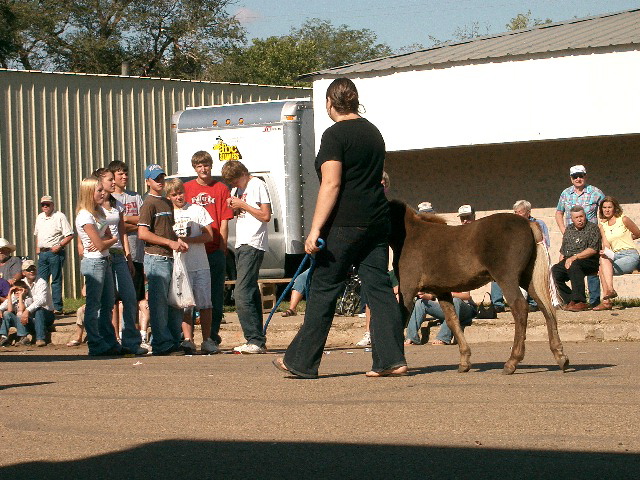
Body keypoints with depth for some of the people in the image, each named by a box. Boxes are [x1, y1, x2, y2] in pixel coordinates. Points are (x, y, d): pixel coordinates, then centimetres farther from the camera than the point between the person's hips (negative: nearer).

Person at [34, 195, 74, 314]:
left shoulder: (60, 217, -7)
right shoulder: (39, 217, 15)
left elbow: (70, 235, -10)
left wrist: (59, 246, -17)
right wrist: (37, 247, 13)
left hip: (55, 252, -7)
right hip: (42, 253, 7)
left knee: (56, 281, -4)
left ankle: (58, 307, -2)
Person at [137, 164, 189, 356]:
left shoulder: (167, 203, 20)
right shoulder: (149, 204, -7)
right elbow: (143, 233, -15)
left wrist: (179, 242, 8)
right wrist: (170, 243, -15)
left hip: (170, 258, 9)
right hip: (156, 258, -9)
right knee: (159, 303, -8)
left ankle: (175, 342, 17)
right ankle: (162, 344, -7)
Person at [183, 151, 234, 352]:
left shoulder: (221, 189, 7)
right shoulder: (187, 188, 9)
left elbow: (224, 222, 4)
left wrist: (222, 249, -4)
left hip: (215, 251, -1)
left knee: (215, 297, 0)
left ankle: (212, 337, 5)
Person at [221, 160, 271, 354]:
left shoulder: (257, 185, -7)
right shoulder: (238, 189, 19)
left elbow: (265, 216, -12)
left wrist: (243, 205, -11)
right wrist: (234, 208, 3)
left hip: (253, 245, -9)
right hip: (241, 244, 9)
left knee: (242, 294, -17)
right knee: (251, 294, 9)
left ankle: (256, 341, -19)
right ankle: (258, 342, 11)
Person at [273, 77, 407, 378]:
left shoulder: (335, 135, -9)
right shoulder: (373, 132, 15)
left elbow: (331, 185, -17)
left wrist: (315, 229, -18)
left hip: (344, 224, -7)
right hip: (377, 220, 7)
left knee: (324, 290, 0)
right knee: (379, 288, 5)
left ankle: (301, 362, 7)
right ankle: (392, 360, -1)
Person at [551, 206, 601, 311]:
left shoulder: (593, 228, 2)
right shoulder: (569, 229, 22)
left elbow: (593, 250, -11)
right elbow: (562, 251, 24)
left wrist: (574, 257, -18)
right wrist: (561, 264, 6)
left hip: (589, 261, -6)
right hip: (568, 261, 6)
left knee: (574, 266, -38)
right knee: (555, 270, -24)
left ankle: (580, 301, -39)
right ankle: (570, 300, -16)